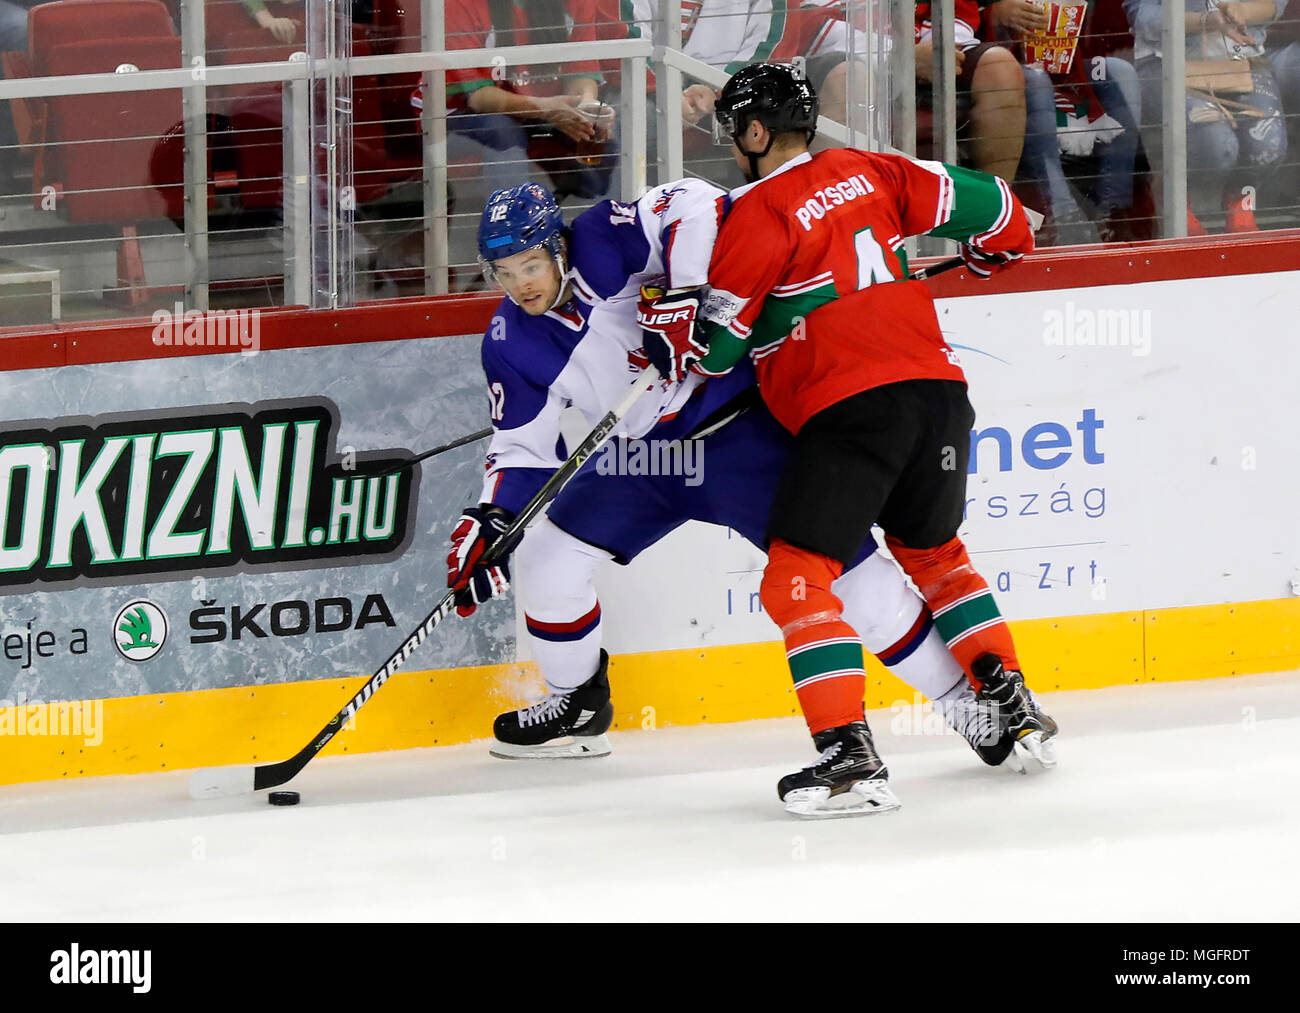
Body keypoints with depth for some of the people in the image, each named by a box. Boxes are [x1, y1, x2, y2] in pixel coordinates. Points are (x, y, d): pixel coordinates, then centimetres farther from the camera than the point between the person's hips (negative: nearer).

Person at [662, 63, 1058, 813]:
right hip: (939, 389, 7)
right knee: (934, 554, 28)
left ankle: (850, 755, -17)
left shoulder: (760, 212, -4)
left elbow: (717, 341, -3)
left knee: (797, 579, -4)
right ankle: (1016, 708, 25)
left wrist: (673, 351, 19)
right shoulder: (868, 174, 14)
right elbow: (974, 201, 16)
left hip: (850, 408, -7)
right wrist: (997, 247, 39)